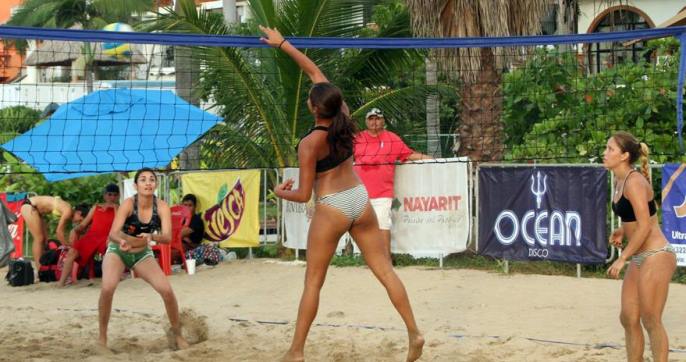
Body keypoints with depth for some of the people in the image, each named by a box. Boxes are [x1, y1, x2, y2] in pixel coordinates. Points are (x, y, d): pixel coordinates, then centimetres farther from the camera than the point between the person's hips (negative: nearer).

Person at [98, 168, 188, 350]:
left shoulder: (162, 207, -19)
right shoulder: (129, 204, -26)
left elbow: (167, 237, -29)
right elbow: (113, 233, -35)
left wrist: (152, 236, -51)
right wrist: (123, 241, -57)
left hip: (142, 254, 2)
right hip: (117, 251, -2)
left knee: (167, 290, -13)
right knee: (107, 288, -28)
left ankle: (178, 336, 8)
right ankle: (102, 337, -11)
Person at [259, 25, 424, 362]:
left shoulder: (309, 143, -20)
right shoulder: (343, 116, -4)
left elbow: (303, 194, -14)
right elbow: (315, 71, 6)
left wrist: (280, 193, 7)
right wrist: (282, 44, 12)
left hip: (332, 209, -6)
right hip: (360, 200, 6)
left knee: (313, 283, 4)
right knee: (385, 271, 10)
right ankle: (414, 333, 9)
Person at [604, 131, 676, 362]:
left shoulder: (634, 182, -17)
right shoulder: (619, 182, 10)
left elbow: (645, 226, -22)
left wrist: (622, 259, -20)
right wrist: (623, 231, 7)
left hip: (656, 256, -10)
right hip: (639, 259, 10)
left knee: (650, 320, -7)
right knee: (628, 319, 10)